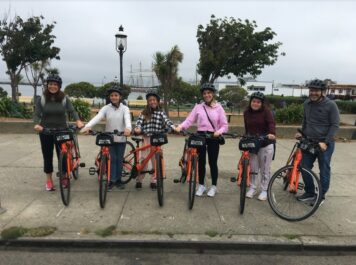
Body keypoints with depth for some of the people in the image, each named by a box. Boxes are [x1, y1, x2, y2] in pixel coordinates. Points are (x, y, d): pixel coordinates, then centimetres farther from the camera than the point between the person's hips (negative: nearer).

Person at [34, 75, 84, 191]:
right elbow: (37, 114, -7)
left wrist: (78, 120, -28)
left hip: (61, 130, 0)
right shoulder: (41, 99, -3)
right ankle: (49, 180, 21)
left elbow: (72, 111, -8)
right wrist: (36, 124, -27)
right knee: (47, 156, 7)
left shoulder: (64, 99, -3)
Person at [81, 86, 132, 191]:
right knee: (112, 159, 3)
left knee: (119, 160, 9)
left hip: (121, 139, 0)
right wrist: (87, 126, -36)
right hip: (109, 138, 0)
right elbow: (97, 117, -17)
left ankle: (118, 180, 21)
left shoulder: (124, 108, -4)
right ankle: (112, 181, 11)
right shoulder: (106, 108, -2)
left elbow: (127, 119, -23)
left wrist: (128, 128, -45)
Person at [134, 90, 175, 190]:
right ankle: (139, 180, 15)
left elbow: (167, 121, -10)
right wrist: (137, 128, -28)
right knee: (143, 159, 2)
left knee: (156, 161, 6)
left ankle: (153, 181, 18)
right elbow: (139, 120, -7)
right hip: (146, 138, 0)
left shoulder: (161, 112, 4)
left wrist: (173, 127, -28)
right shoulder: (144, 112, 5)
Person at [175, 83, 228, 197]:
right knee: (201, 162, 8)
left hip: (214, 137, -1)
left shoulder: (219, 108, 1)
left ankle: (213, 186, 21)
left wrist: (219, 131, -21)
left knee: (212, 162, 5)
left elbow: (224, 125, -1)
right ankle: (201, 185, 22)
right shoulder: (198, 107, 4)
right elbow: (189, 120, -4)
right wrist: (180, 126, -21)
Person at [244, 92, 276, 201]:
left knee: (265, 169, 5)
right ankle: (253, 188, 25)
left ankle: (264, 190, 17)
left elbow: (271, 123, -23)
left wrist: (272, 133, -42)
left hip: (266, 144, -3)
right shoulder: (246, 112, 3)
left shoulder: (266, 111, -9)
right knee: (253, 168, 11)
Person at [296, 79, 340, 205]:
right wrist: (302, 133, 6)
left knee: (324, 170, 6)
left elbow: (335, 125, -11)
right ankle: (309, 193, 25)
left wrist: (325, 142, -17)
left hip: (325, 143, -5)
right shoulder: (307, 103, 6)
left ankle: (321, 196, 20)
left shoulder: (330, 105, -11)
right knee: (305, 167, 8)